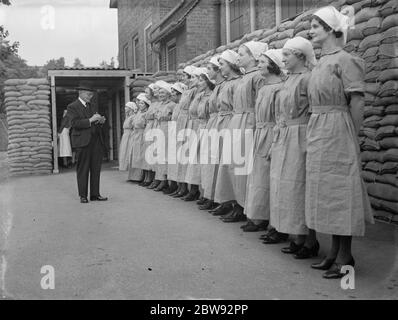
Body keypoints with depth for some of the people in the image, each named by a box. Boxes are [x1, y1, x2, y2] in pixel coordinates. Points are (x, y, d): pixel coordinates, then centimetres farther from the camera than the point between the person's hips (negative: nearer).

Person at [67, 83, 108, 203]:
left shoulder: (92, 107, 21)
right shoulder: (72, 107, -1)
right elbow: (75, 123, -13)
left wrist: (101, 120, 2)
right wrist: (90, 120, -19)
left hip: (96, 141, 6)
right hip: (83, 142, -6)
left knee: (96, 169, 5)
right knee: (83, 170, 0)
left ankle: (95, 194, 11)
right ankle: (83, 196, 7)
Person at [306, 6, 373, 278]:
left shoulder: (345, 60, -10)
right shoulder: (321, 63, 15)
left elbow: (357, 103, -12)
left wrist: (351, 137, -8)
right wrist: (316, 133, 10)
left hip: (337, 133, -9)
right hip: (318, 133, 9)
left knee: (339, 191, -3)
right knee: (325, 191, 11)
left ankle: (345, 257, 7)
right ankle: (335, 252, 22)